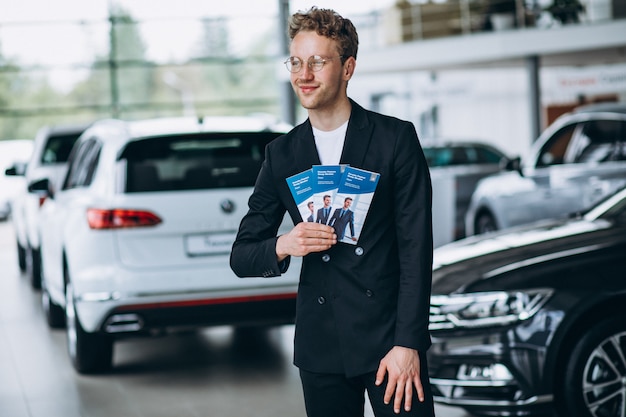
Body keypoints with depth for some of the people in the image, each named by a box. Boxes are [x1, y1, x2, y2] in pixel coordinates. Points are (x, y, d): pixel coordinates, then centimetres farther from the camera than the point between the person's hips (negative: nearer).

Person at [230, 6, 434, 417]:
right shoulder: (281, 154, 7)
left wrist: (407, 343, -13)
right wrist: (282, 246, -13)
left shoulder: (395, 137, -2)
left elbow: (416, 248, -6)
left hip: (389, 334, -3)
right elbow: (241, 256, 9)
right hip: (322, 347, 3)